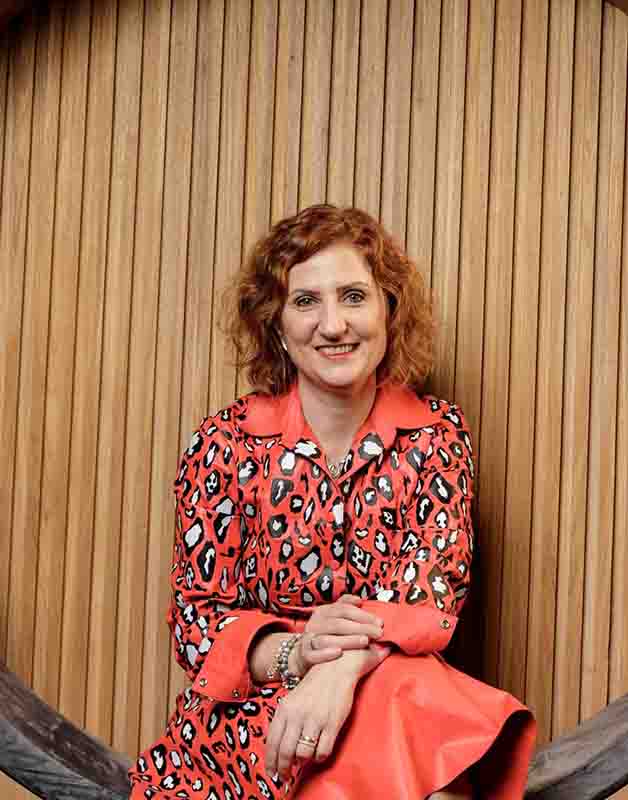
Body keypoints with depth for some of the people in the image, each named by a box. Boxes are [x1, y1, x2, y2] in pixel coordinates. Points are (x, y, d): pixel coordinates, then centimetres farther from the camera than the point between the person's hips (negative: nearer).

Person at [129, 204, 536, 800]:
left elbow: (432, 591, -7)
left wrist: (343, 666, -28)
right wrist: (293, 652, -24)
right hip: (245, 714, -2)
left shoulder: (437, 434, 2)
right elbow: (196, 621, -2)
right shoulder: (224, 443, -3)